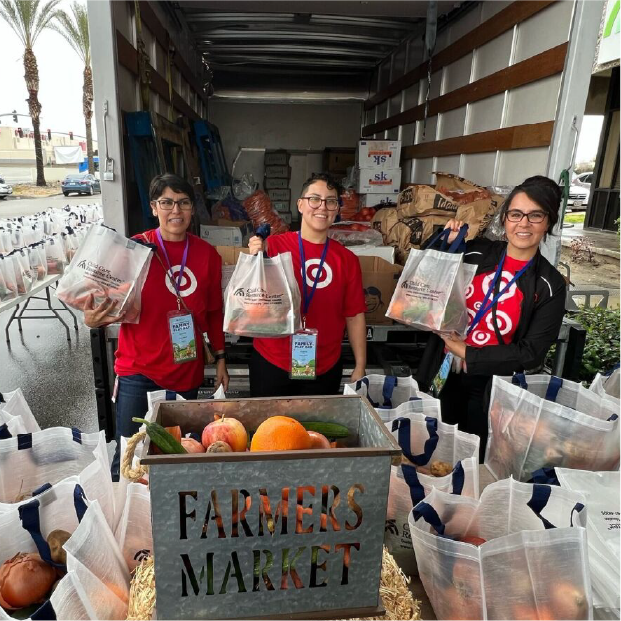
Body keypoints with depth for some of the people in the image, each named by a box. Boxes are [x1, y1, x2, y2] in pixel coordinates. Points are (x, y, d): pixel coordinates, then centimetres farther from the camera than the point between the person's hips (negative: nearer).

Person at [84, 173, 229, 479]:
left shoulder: (207, 254, 1)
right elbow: (112, 304, -3)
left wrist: (220, 358, 10)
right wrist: (94, 319, -24)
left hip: (187, 373, 3)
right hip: (138, 372, -2)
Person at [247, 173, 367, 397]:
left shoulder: (347, 259, 0)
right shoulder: (274, 246, -8)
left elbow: (355, 315, 4)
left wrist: (360, 367, 3)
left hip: (325, 370, 2)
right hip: (270, 364, -2)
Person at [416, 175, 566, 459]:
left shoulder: (550, 286, -9)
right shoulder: (476, 252, -4)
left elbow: (530, 354, -12)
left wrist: (466, 353, -17)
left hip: (490, 387, -2)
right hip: (442, 373, 2)